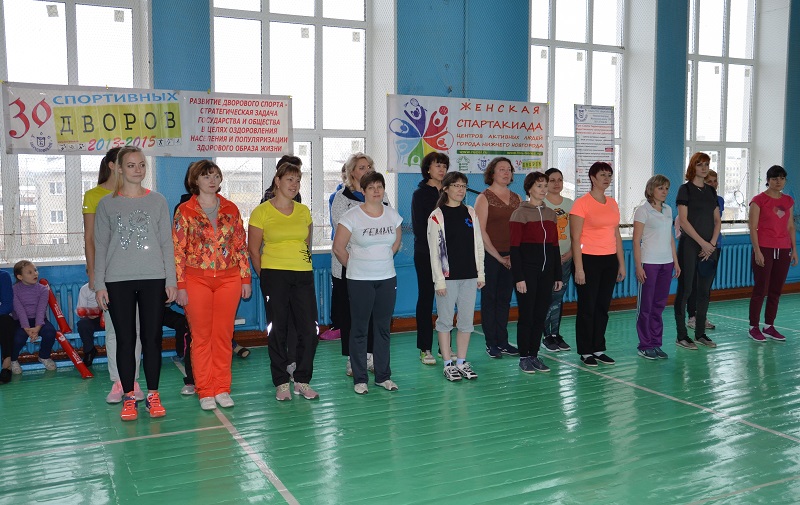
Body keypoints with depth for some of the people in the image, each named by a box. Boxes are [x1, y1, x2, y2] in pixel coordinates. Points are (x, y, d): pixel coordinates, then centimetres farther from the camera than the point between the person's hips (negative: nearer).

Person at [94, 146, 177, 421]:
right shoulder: (107, 204, 5)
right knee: (125, 340, 4)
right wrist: (99, 284, 0)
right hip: (118, 282, 0)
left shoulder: (158, 201, 6)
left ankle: (153, 395, 14)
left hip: (153, 279, 0)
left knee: (152, 338, 3)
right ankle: (128, 397, 14)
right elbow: (100, 246, 5)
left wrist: (171, 280, 1)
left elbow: (167, 243, 6)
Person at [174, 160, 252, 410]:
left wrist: (246, 278, 5)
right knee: (201, 336, 3)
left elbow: (241, 245, 9)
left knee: (223, 335, 6)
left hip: (228, 279, 2)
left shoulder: (231, 209, 7)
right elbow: (177, 250, -3)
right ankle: (205, 391, 13)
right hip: (197, 279, -2)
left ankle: (222, 389, 16)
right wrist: (180, 285, -8)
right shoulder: (185, 211, -1)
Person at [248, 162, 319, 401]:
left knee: (309, 329, 0)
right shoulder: (261, 212, -1)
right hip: (274, 274, -3)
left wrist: (303, 263, 14)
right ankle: (281, 383, 16)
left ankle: (302, 381, 15)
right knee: (277, 330, 3)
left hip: (303, 274, 4)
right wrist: (264, 277, 0)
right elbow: (253, 249, 1)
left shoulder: (303, 211, 11)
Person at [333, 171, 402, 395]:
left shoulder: (393, 215, 5)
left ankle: (383, 376, 20)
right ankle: (359, 379, 12)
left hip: (387, 278, 4)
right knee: (360, 329, 2)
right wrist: (354, 266, 4)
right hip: (360, 281, -4)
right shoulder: (352, 216, -8)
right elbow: (338, 248, -4)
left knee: (383, 328, 9)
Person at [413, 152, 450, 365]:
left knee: (447, 300, 5)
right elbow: (418, 226, -6)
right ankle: (425, 349, 8)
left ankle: (446, 347, 14)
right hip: (426, 254, -4)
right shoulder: (420, 194, 0)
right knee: (426, 299, 2)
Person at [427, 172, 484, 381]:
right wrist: (439, 280, -11)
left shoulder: (471, 213, 9)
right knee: (445, 320, 2)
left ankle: (462, 361, 19)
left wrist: (480, 273, 8)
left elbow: (478, 245, 12)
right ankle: (448, 363, 12)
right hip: (448, 276, -4)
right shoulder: (437, 216, -4)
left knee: (467, 320, 8)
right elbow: (434, 251, -7)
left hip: (469, 276, 4)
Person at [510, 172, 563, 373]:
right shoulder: (520, 213, -6)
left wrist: (558, 276, 11)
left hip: (546, 272, 6)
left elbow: (555, 247, 14)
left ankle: (534, 355, 18)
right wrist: (519, 277, -15)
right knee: (526, 315, -1)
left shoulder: (551, 214, 12)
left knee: (540, 315, 8)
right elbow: (514, 248, -10)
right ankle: (524, 357, 10)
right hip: (527, 271, -5)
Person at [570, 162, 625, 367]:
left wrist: (621, 264, 13)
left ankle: (599, 349, 22)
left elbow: (616, 235, 16)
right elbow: (575, 238, -11)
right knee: (587, 308, 2)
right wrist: (579, 268, -15)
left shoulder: (612, 203, 11)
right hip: (589, 259, -6)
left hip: (609, 260, 6)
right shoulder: (582, 203, -9)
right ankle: (585, 352, 12)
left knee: (603, 307, 11)